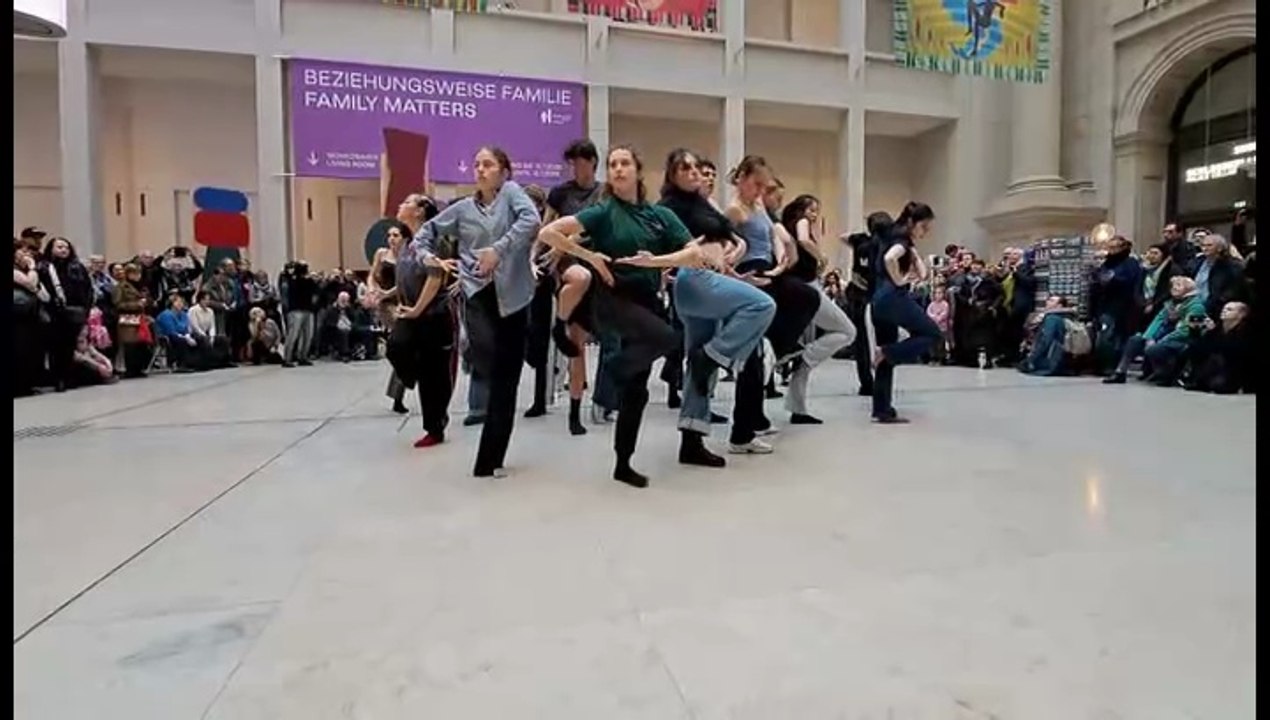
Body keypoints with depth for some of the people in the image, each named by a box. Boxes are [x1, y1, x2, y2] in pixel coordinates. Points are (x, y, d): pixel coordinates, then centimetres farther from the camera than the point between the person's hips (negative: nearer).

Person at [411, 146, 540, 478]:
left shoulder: (511, 192, 4)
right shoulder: (463, 208, 13)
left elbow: (531, 220, -17)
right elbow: (425, 232, 21)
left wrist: (499, 249, -24)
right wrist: (428, 256, 1)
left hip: (512, 296, -1)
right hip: (478, 293, 2)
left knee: (506, 381, 3)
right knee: (488, 356, -27)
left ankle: (491, 460, 14)